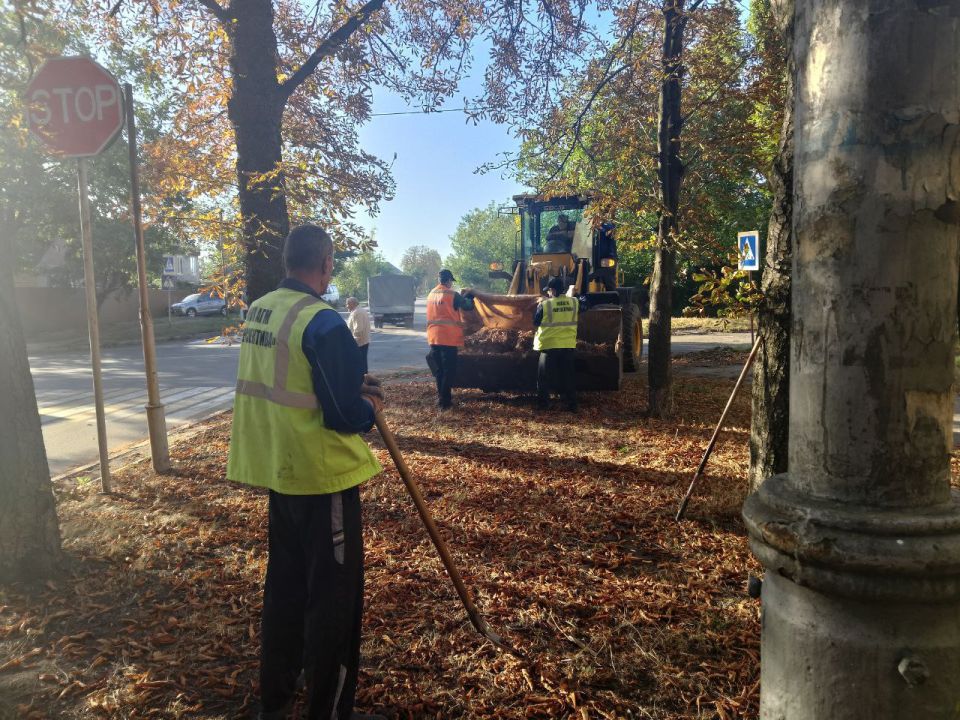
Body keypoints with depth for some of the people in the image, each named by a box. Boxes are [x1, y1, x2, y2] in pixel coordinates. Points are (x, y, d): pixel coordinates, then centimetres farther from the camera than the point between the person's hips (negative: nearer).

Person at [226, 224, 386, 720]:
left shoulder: (257, 311, 5)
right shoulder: (323, 323, -21)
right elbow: (347, 417, -23)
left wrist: (348, 385, 9)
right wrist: (370, 403, -2)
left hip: (277, 469, 9)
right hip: (322, 477, -8)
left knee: (285, 585, 22)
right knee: (334, 598, 7)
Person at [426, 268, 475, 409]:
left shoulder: (431, 295, 10)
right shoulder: (452, 295, -11)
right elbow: (469, 306, -4)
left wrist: (462, 297, 24)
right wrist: (469, 297, 17)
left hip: (434, 337, 6)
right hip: (448, 338, -6)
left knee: (439, 370, 15)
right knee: (448, 371, -1)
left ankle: (441, 397, 22)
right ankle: (444, 401, -2)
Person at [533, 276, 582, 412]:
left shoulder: (544, 305, -12)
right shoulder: (574, 302, -1)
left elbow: (535, 323, -2)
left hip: (549, 345, -3)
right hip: (568, 345, 3)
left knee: (544, 376, 10)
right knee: (568, 376, 11)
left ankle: (542, 403, 13)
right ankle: (572, 405, 12)